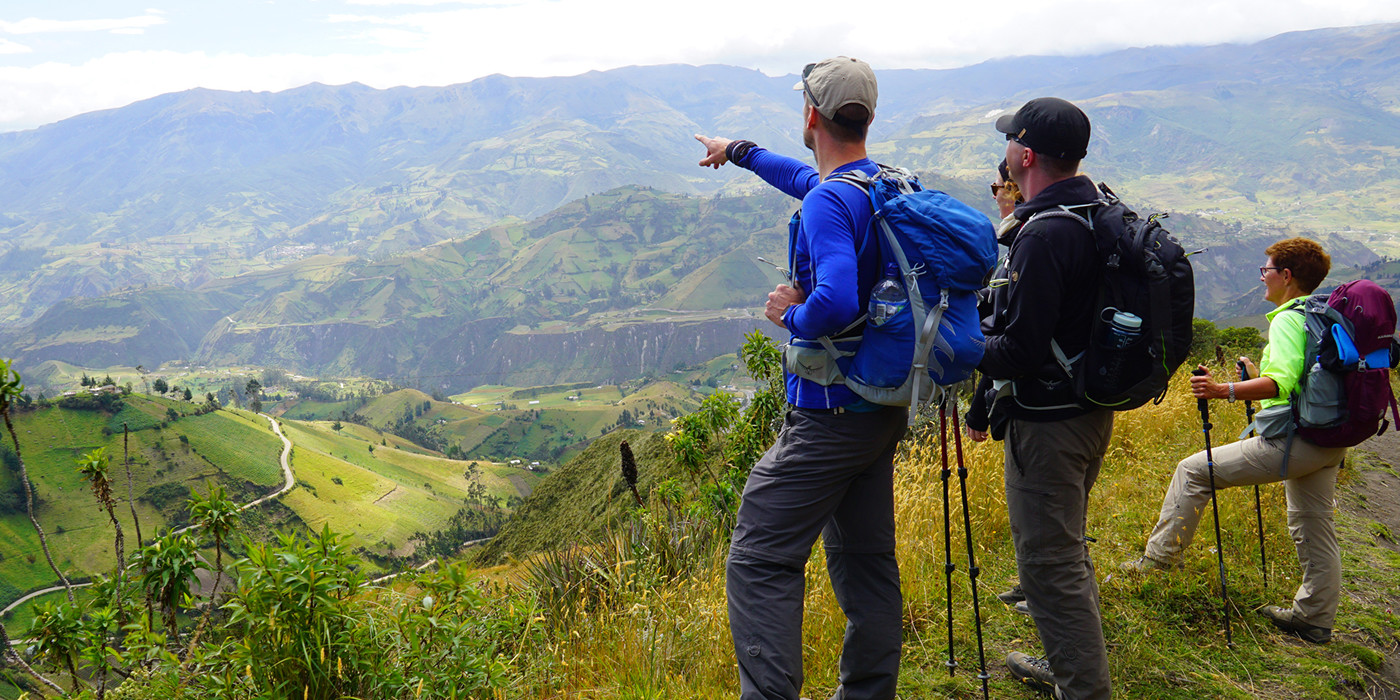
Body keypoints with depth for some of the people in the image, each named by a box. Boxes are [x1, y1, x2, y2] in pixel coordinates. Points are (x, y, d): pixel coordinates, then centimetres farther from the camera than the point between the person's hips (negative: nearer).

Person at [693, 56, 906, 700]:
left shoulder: (829, 203, -20)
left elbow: (835, 303, -35)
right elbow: (804, 176, 29)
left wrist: (790, 314, -14)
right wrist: (736, 151, 41)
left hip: (831, 415, -9)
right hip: (884, 410, 9)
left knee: (759, 561, -5)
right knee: (865, 558, 17)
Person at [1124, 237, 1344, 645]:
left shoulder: (1287, 320, -13)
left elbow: (1281, 383, -28)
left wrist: (1224, 391, -36)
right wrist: (1257, 375, 30)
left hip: (1293, 440, -10)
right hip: (1330, 442, 10)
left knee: (1194, 471, -3)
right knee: (1313, 527, 17)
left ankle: (1160, 557, 0)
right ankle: (1315, 619, 27)